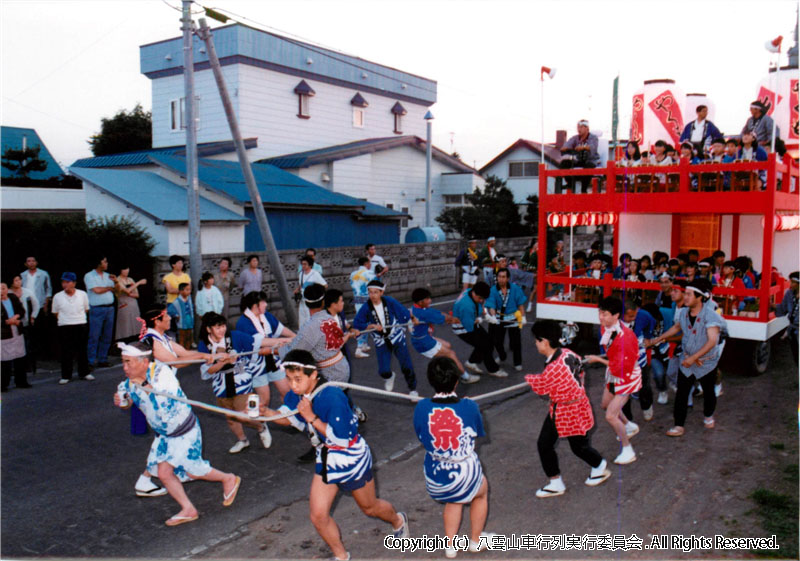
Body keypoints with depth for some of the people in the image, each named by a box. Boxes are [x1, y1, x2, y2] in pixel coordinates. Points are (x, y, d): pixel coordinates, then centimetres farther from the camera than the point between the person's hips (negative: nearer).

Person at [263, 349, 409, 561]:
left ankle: (398, 520, 53)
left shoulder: (332, 396, -33)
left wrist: (311, 417, -33)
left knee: (369, 507, 19)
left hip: (352, 458, -6)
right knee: (318, 516, 1)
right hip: (326, 459, 6)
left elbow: (340, 438, -31)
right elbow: (286, 418, 3)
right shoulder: (296, 394, -11)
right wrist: (265, 411, -18)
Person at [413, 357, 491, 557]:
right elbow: (479, 433, 1)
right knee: (482, 491, 35)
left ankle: (450, 545, 44)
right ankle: (476, 540, 51)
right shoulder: (469, 406, -18)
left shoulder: (421, 408, -14)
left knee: (453, 501, 37)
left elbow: (422, 438, 0)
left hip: (434, 480, 2)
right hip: (465, 476, -2)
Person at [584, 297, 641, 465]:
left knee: (611, 416, -10)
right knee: (606, 404, 27)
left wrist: (598, 359, -21)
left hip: (626, 377, -9)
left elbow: (621, 367, -28)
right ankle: (630, 426, 53)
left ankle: (628, 451, 9)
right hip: (613, 374, 9)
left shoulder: (624, 337, -35)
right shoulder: (605, 328, -10)